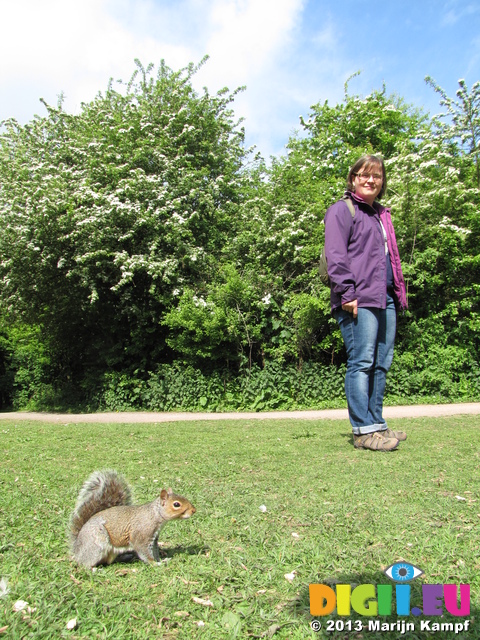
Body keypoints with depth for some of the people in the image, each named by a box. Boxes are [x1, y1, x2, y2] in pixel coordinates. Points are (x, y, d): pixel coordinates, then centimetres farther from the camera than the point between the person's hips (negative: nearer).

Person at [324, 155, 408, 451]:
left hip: (386, 299, 9)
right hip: (359, 300, -8)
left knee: (381, 364, 9)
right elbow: (335, 256, -10)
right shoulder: (342, 210, 1)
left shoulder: (382, 214, 27)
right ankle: (364, 430, -4)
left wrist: (398, 292, 18)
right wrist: (346, 294, -18)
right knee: (361, 363, -9)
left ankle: (377, 424, 18)